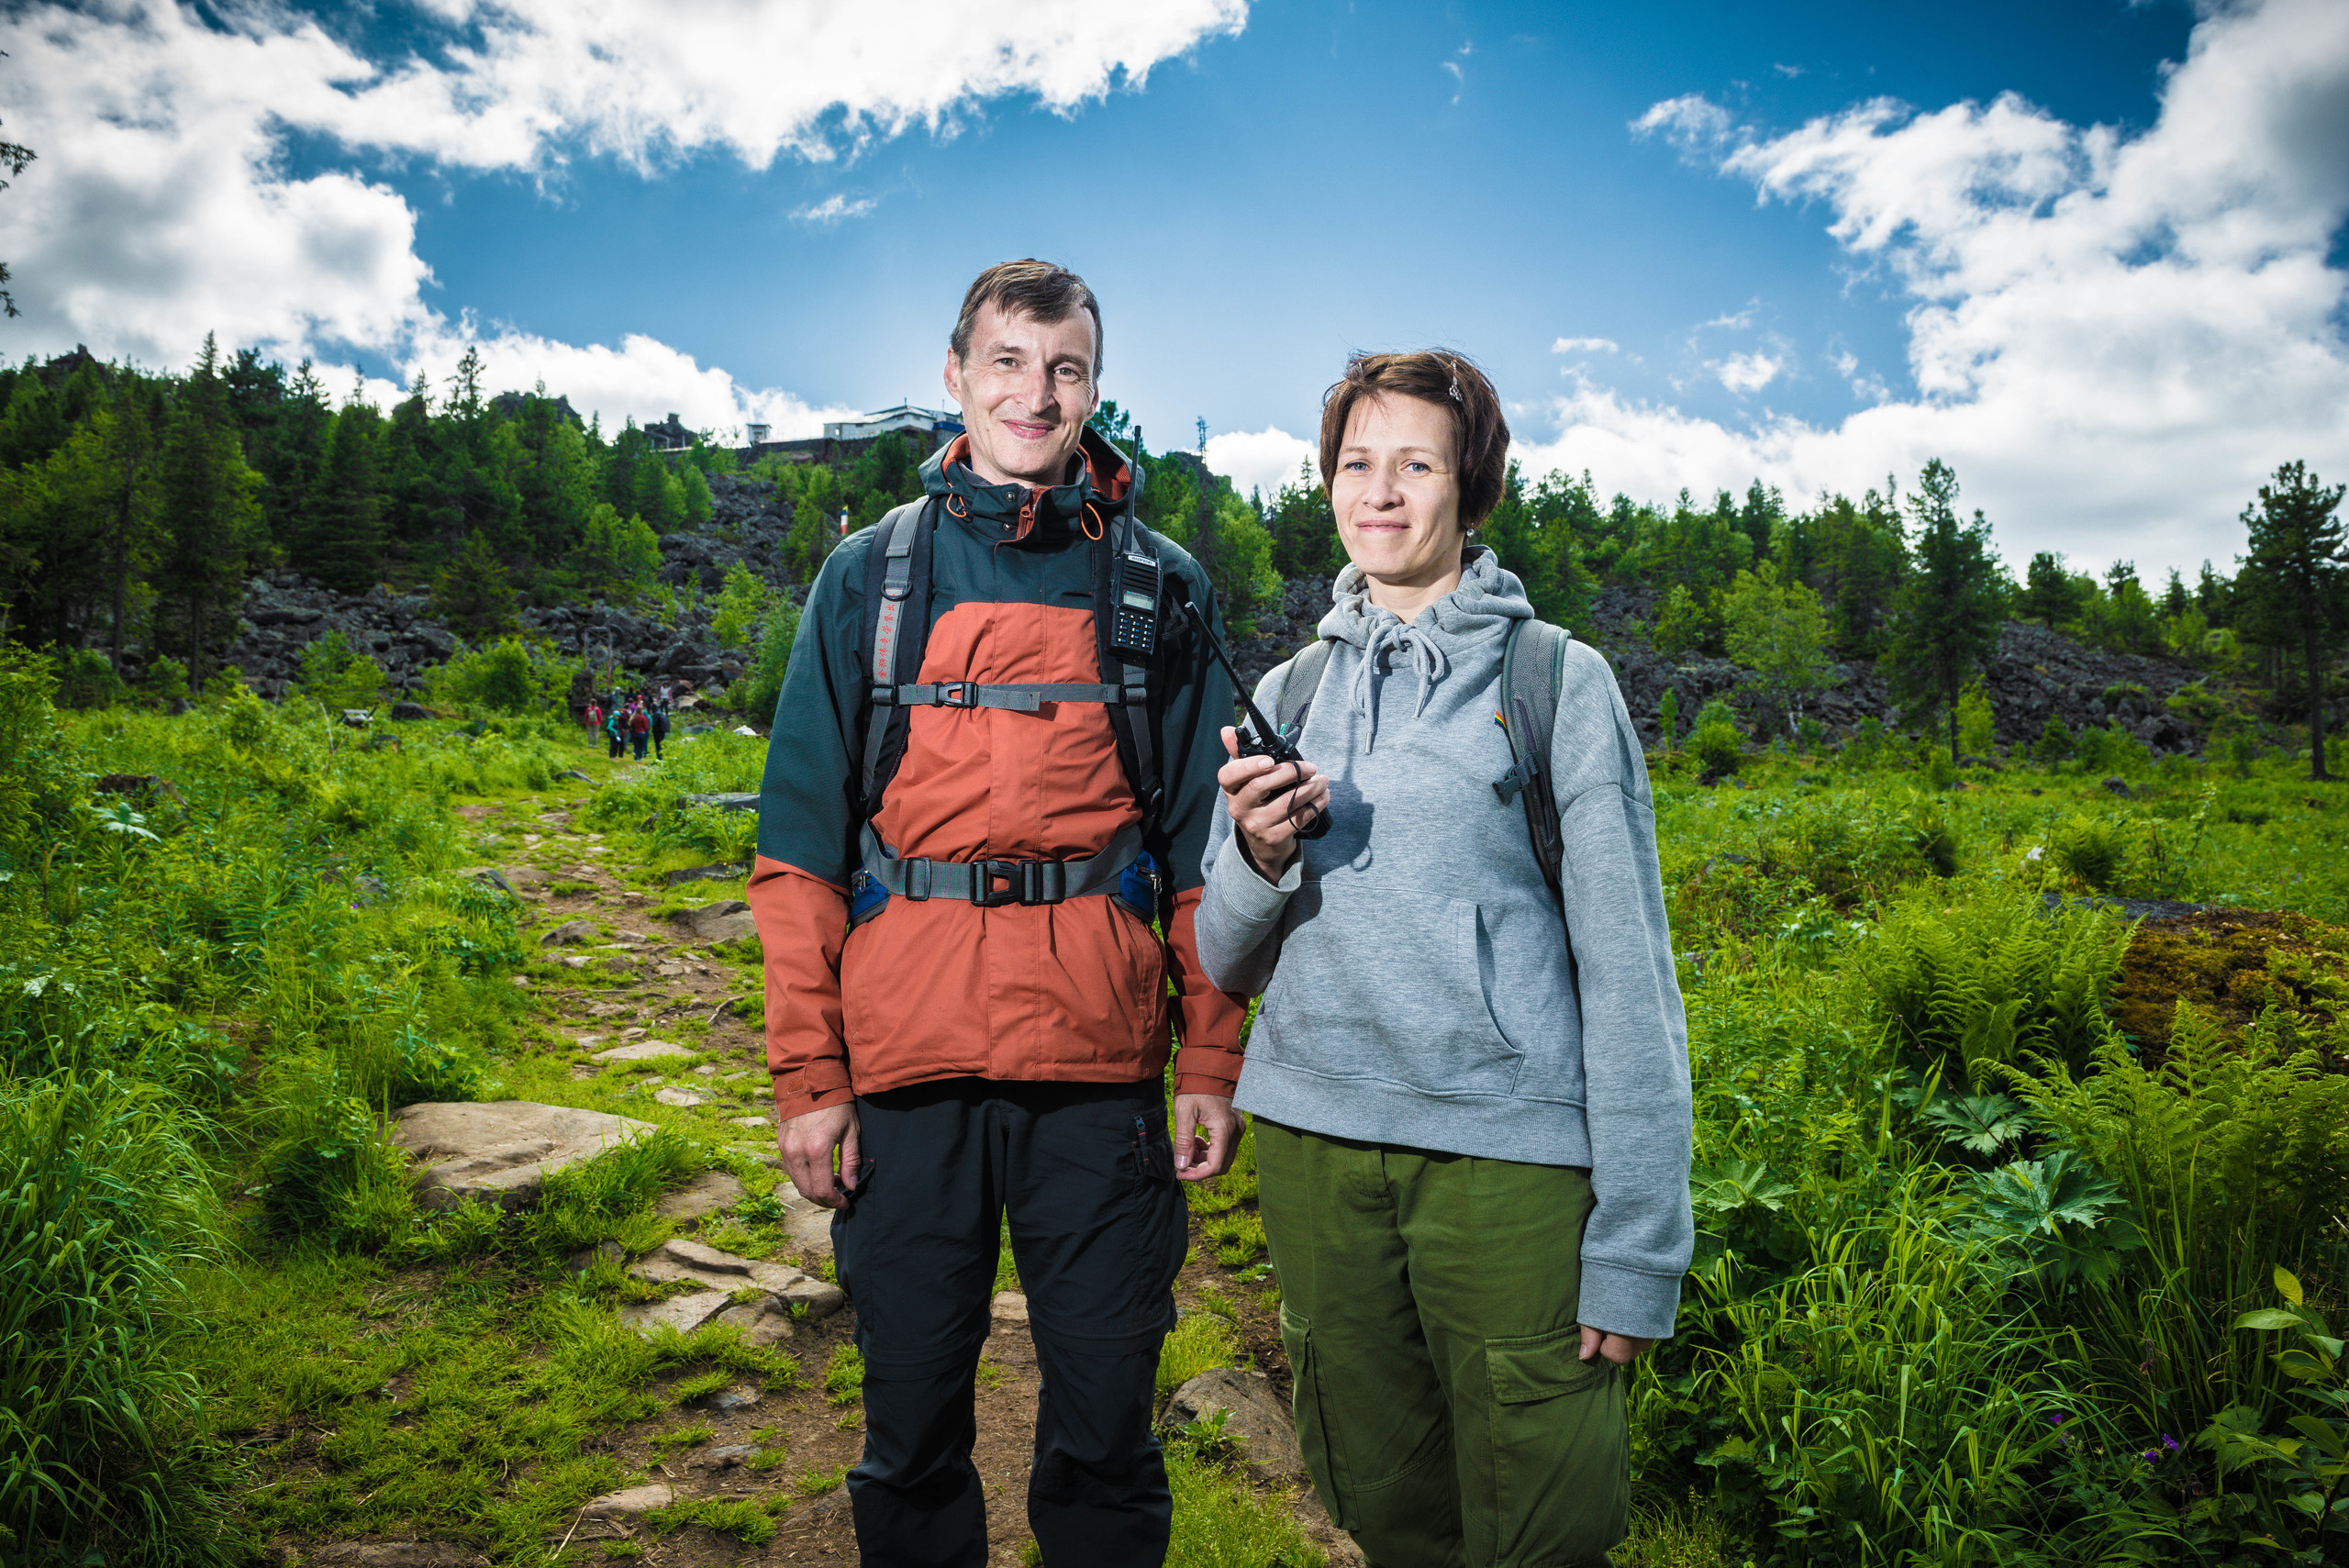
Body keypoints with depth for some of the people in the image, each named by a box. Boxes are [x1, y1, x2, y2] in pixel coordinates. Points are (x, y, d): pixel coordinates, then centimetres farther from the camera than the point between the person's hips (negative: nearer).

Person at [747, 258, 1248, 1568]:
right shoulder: (872, 576, 7)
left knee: (1104, 1431, 10)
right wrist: (807, 1075, -1)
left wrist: (1213, 1063, 2)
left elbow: (1204, 846, 8)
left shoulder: (1159, 588, 8)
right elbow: (802, 843, 5)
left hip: (1101, 1069, 0)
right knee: (912, 1424, 13)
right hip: (908, 1070, 1)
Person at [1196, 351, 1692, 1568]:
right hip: (1313, 1145, 4)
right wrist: (1259, 859, -11)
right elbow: (1228, 965, 11)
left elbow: (1625, 970, -3)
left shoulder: (1560, 680, -1)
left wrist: (1635, 1251, -7)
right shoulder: (1288, 694, 10)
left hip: (1510, 1149, -3)